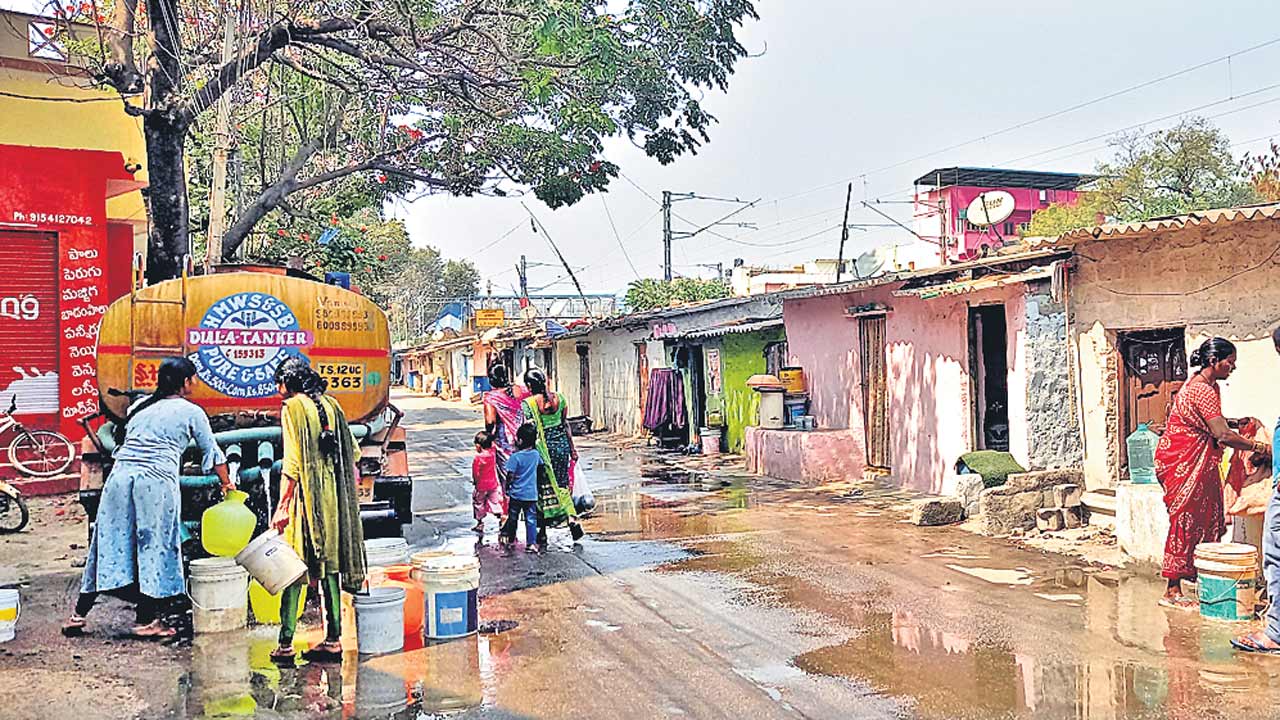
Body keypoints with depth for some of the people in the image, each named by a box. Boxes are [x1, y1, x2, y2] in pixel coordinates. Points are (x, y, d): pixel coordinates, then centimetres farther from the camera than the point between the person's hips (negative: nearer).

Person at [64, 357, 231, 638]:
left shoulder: (140, 406, 20)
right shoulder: (191, 412, 7)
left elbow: (124, 442, 22)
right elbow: (212, 452, 13)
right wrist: (226, 483, 25)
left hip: (120, 476, 5)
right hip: (157, 481, -5)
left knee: (110, 542, 11)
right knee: (155, 546, 3)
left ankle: (79, 614, 15)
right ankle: (144, 620, 6)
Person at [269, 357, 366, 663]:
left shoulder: (292, 407, -7)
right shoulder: (331, 404, 11)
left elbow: (291, 462, -14)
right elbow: (354, 452, 11)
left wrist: (282, 506, -13)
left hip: (305, 494, -6)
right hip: (333, 495, 6)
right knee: (329, 565, 8)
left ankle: (286, 643, 1)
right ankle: (333, 640, 10)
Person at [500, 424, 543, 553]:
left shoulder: (515, 457, -16)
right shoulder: (536, 454, -2)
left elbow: (510, 476, -14)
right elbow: (542, 468, 15)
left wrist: (506, 488, 2)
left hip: (516, 494, -3)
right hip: (531, 494, 3)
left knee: (512, 518, 15)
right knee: (531, 519, 5)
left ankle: (510, 539, 29)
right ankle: (531, 543, 0)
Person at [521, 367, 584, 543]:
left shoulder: (528, 403, -12)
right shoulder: (558, 398, 1)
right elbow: (565, 424, 7)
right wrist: (572, 448, 15)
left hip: (542, 448, -3)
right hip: (562, 443, 3)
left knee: (543, 487, 8)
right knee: (562, 484, 14)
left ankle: (543, 531, 15)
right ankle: (572, 518, -5)